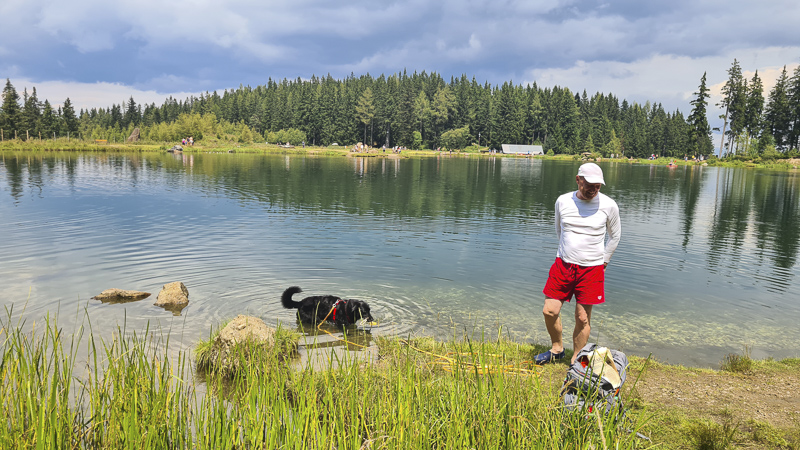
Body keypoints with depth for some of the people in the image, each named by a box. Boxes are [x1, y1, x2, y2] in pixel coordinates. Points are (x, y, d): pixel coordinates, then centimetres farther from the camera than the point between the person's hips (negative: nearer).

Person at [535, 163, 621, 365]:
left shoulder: (608, 205, -6)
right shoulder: (563, 201, -1)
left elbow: (614, 236, 11)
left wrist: (603, 261, 10)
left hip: (591, 269, -2)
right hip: (563, 264, 3)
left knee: (583, 318, 2)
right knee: (549, 311, 3)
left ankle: (576, 361, 19)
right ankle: (557, 349, 28)